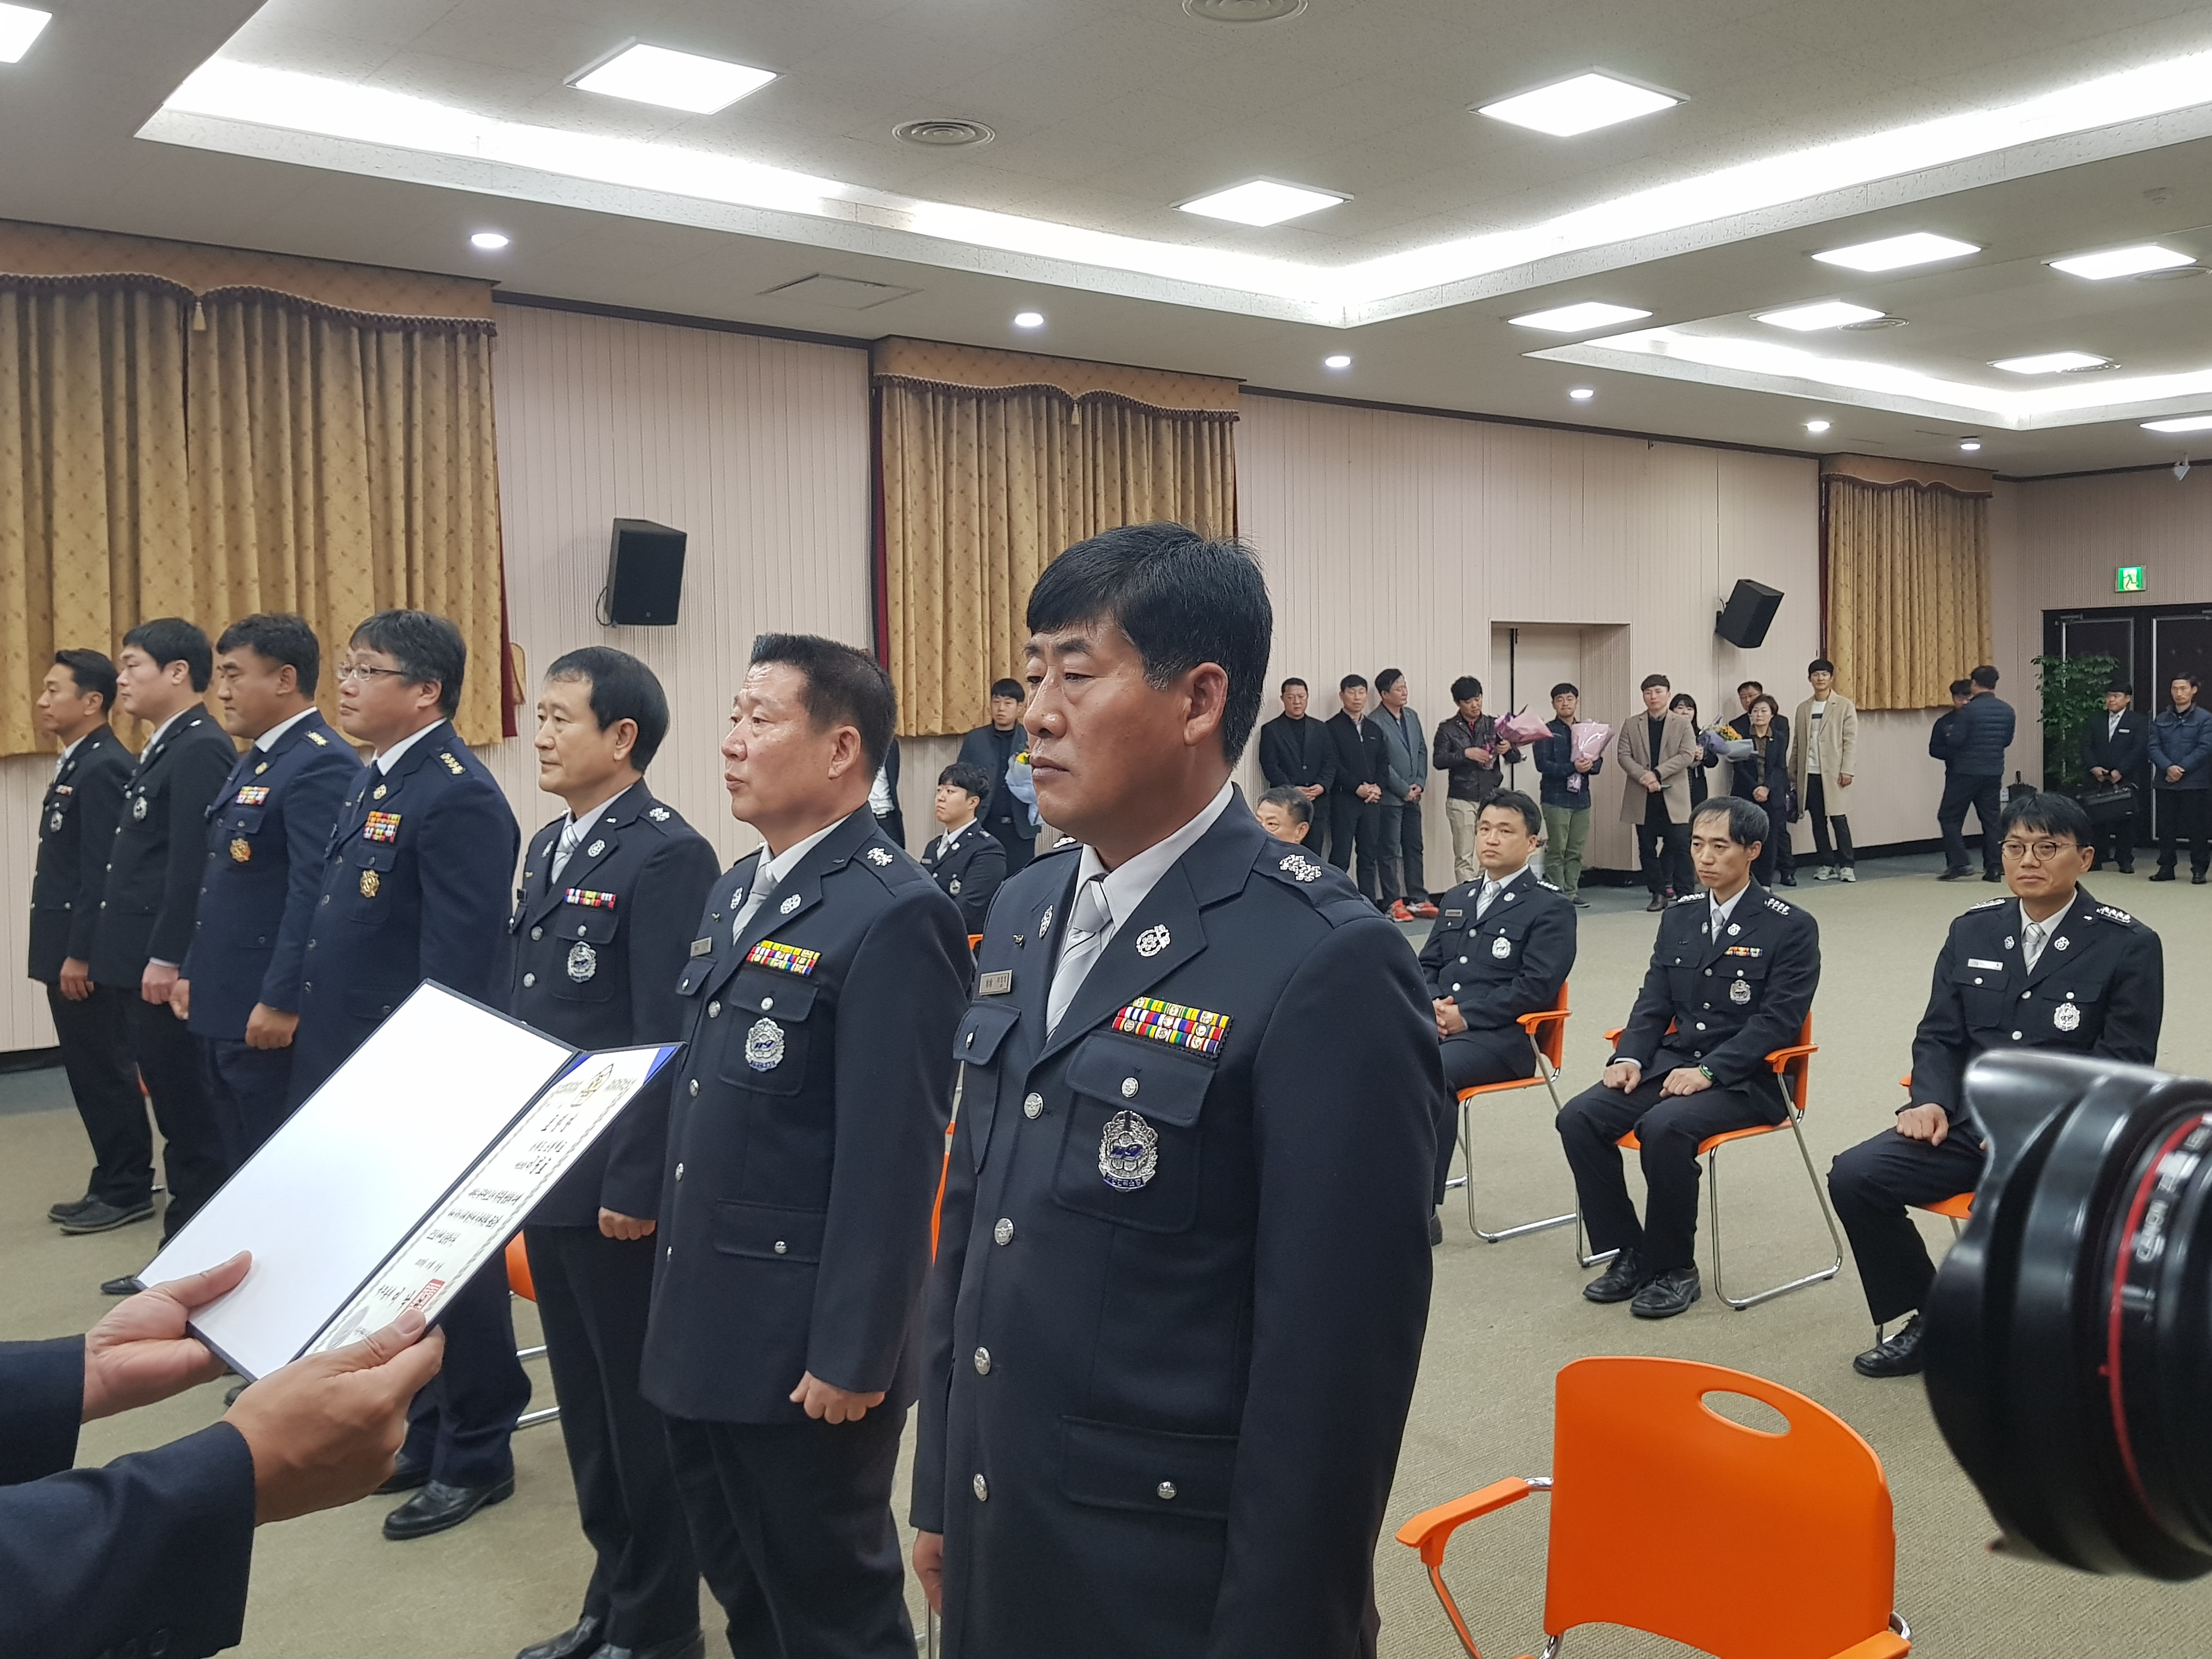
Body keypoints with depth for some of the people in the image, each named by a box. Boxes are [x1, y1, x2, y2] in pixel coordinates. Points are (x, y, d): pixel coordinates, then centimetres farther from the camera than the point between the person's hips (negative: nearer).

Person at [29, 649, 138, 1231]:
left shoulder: (103, 768, -16)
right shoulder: (76, 765, 15)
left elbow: (103, 870, -21)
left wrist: (80, 954, -20)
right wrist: (64, 952, 16)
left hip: (90, 953, -10)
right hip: (69, 948, 10)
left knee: (106, 1070, -2)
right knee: (90, 1070, 14)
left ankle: (127, 1190, 8)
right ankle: (114, 1183, 22)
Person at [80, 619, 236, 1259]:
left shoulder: (201, 749, -14)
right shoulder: (166, 748, 17)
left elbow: (193, 864, -20)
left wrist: (166, 959, -21)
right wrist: (142, 958, 17)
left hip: (170, 966, -10)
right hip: (146, 961, 10)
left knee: (189, 1109, -2)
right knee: (175, 1104, 14)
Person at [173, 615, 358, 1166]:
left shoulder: (322, 765, -17)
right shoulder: (251, 762, 15)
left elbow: (315, 894, -23)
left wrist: (281, 1003, -24)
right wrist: (193, 973, 19)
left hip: (270, 1014, -10)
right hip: (220, 1006, 10)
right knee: (242, 1163, 16)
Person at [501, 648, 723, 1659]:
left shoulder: (668, 855, -16)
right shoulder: (548, 847, 11)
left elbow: (671, 1042, -19)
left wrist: (637, 1184, -19)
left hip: (618, 1187, -8)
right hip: (550, 1178, 8)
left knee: (644, 1409, 7)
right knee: (586, 1405, 19)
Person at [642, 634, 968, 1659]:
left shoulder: (894, 914, -19)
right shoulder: (736, 891, 10)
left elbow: (893, 1159, -21)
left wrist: (851, 1356, -19)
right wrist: (679, 1283, 17)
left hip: (805, 1344, -8)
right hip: (705, 1321, 9)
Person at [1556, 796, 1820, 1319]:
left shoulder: (1791, 927, -5)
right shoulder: (1679, 916, 13)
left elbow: (1778, 1020, -13)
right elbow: (1653, 1002, 12)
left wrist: (1708, 1071, -23)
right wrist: (1629, 1058, -7)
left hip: (1745, 1078, -6)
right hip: (1673, 1060, 6)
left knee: (1665, 1126, -34)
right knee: (1579, 1117, -17)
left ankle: (1673, 1269, -14)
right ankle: (1627, 1252, -3)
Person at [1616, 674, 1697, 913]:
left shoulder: (1682, 723, 5)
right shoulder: (1631, 724, 9)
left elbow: (1687, 755, -6)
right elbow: (1623, 755, 1)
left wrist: (1657, 774, -15)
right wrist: (1644, 777, -15)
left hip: (1673, 795, -2)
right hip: (1643, 797, 2)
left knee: (1679, 845, -5)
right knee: (1647, 847, 5)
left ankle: (1684, 893, 4)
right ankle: (1659, 893, 13)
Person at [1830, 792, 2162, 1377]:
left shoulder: (2129, 946, -2)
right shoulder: (1972, 931, 12)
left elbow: (2123, 1067, -6)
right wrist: (1930, 1100, -7)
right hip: (1967, 1119, 5)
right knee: (1854, 1176, -17)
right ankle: (1925, 1319, 3)